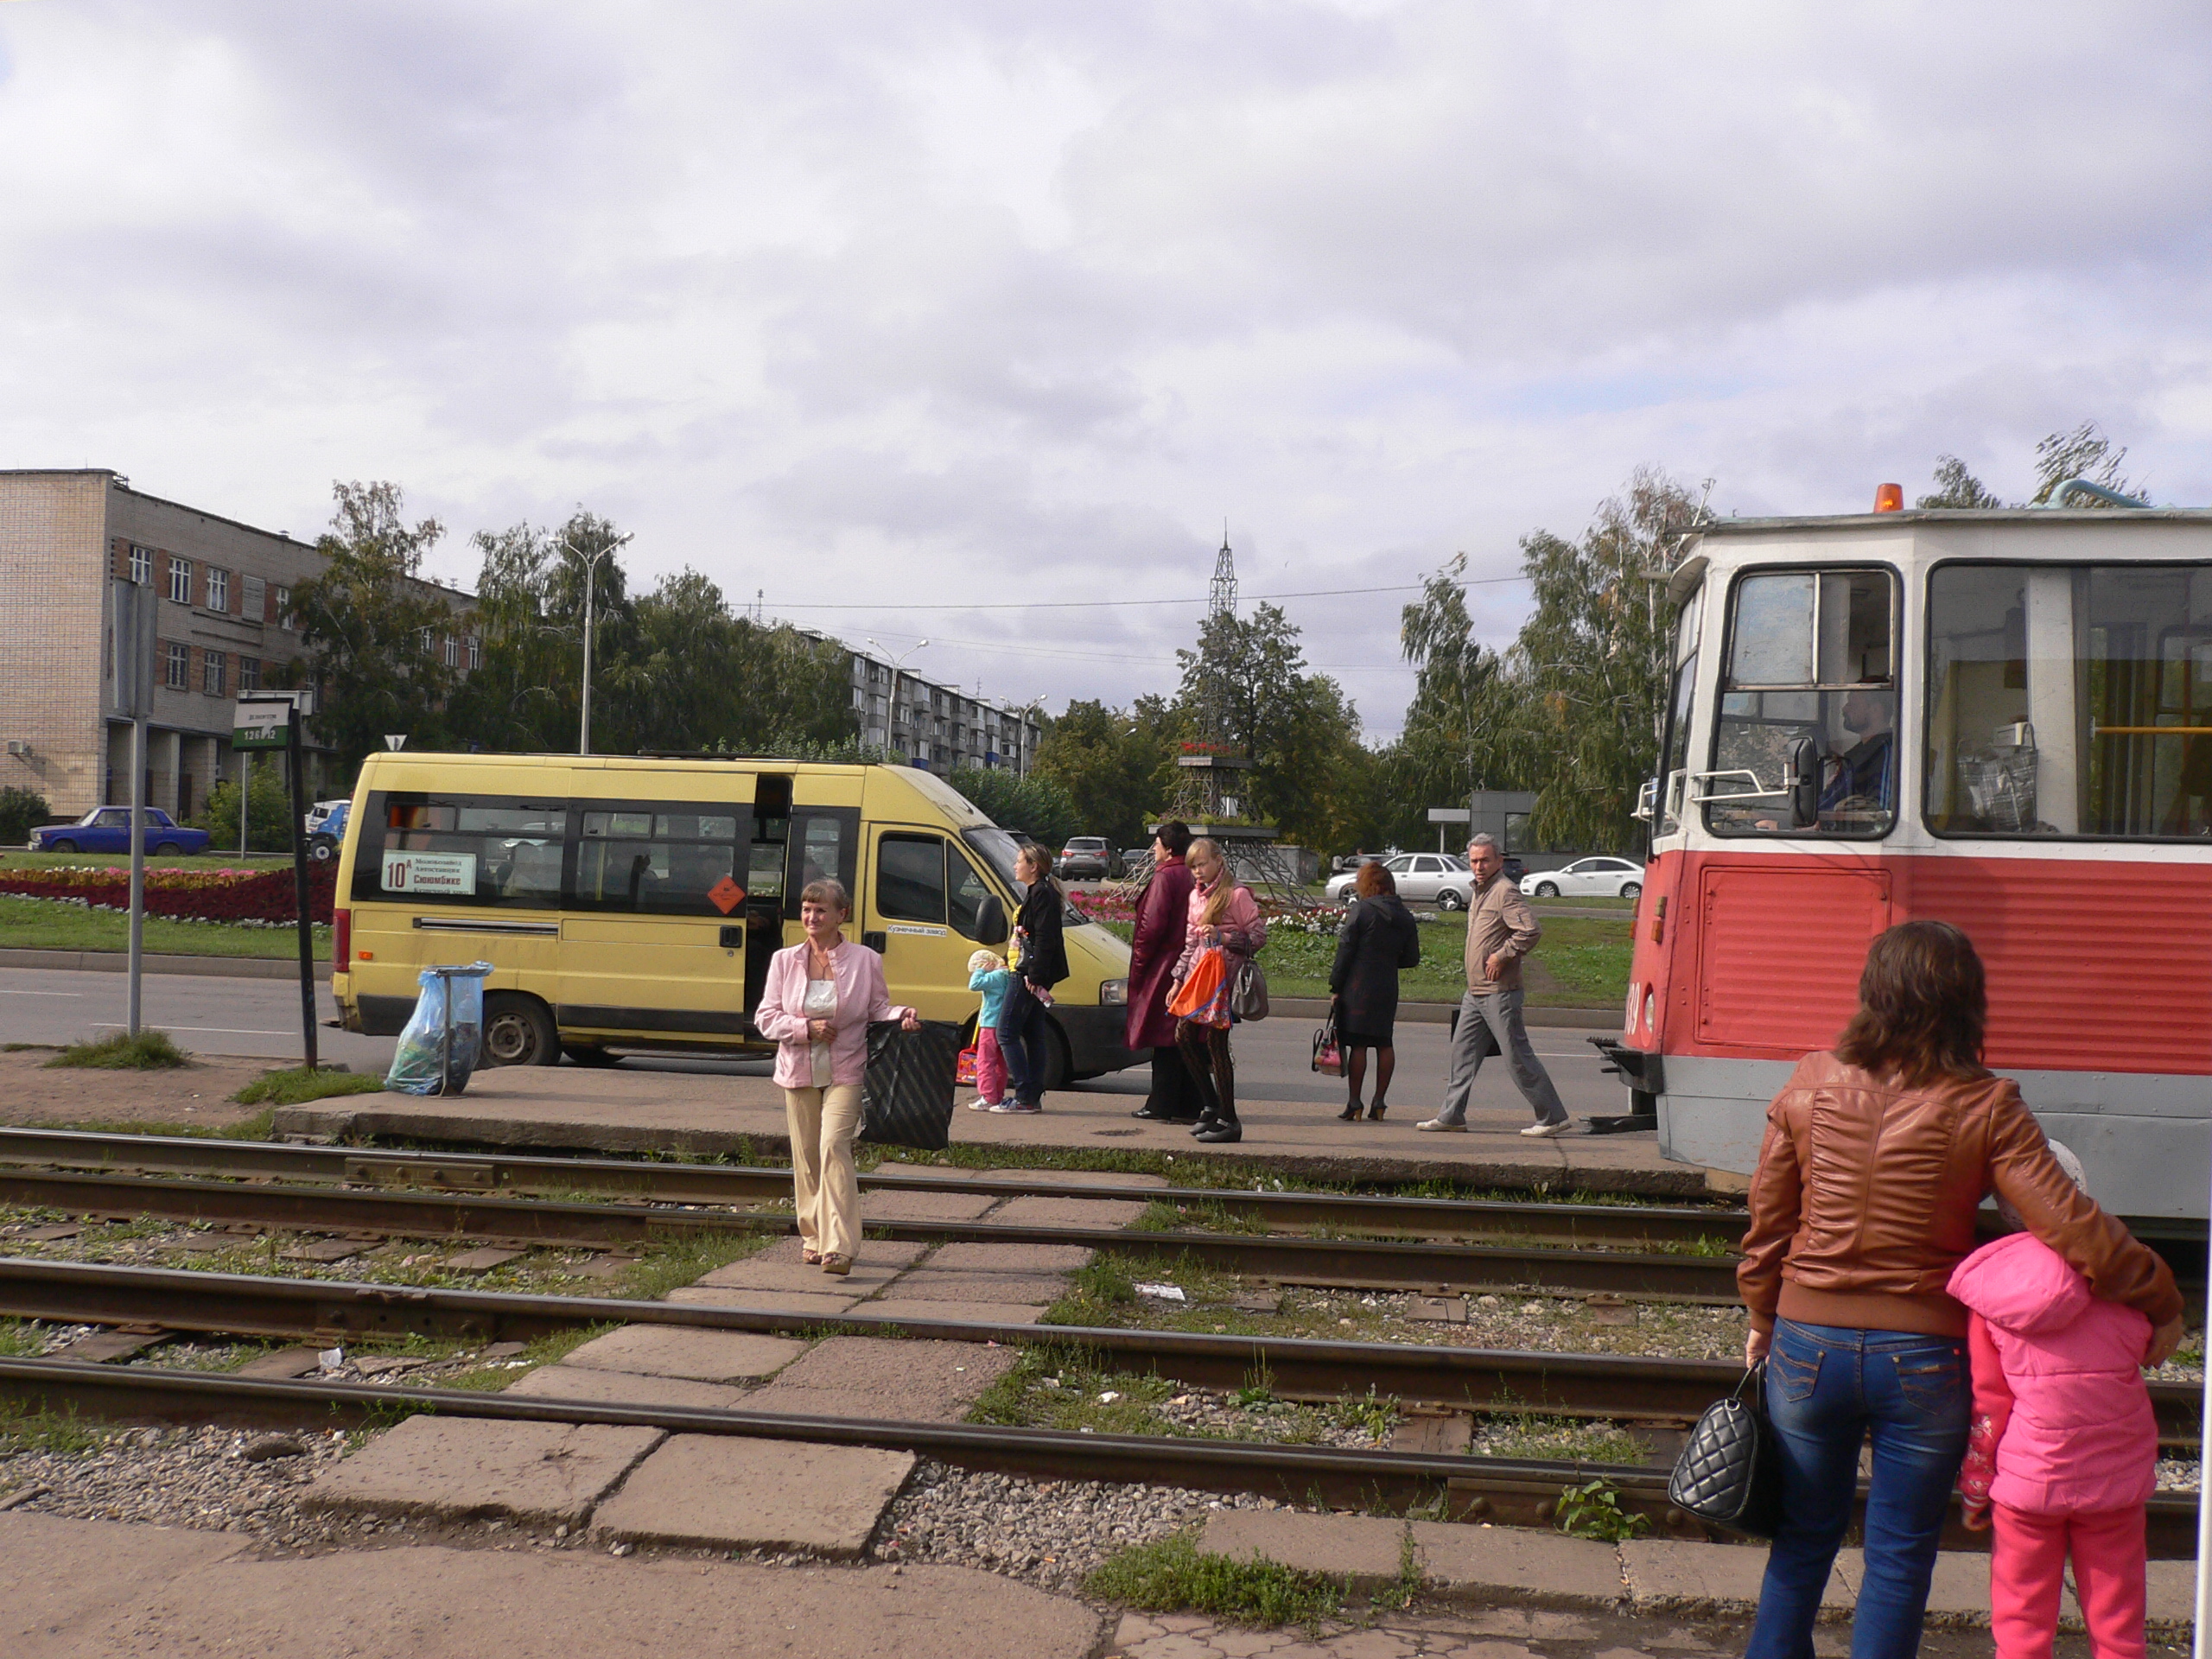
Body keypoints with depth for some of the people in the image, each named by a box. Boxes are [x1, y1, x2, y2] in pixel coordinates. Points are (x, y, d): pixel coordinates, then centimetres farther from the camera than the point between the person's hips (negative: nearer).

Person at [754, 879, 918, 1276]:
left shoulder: (865, 961, -1)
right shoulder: (784, 961, 4)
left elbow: (878, 1008, 6)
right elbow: (765, 1017, 3)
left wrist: (902, 1015, -15)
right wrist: (806, 1028, -12)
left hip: (846, 1072, -3)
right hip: (799, 1072, 3)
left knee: (834, 1145, -18)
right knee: (805, 1155, 9)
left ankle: (838, 1247, -21)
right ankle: (813, 1237, 26)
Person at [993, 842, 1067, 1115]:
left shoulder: (1042, 894, -13)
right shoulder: (1036, 893, 19)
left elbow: (1044, 939, -21)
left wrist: (1034, 976, -24)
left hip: (1031, 976, -11)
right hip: (1030, 974, 11)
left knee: (1007, 1033, -9)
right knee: (1033, 1034, 10)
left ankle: (1025, 1097, -10)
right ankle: (1033, 1097, 12)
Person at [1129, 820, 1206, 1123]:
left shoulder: (1165, 877, -13)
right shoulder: (1192, 877, 11)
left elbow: (1152, 926, -16)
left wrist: (1138, 965, -7)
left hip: (1164, 969, -8)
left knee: (1165, 1042, -3)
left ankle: (1162, 1106, 1)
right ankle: (1191, 1105, 12)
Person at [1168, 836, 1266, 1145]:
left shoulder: (1237, 895, -7)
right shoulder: (1196, 896, 16)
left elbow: (1258, 936, -10)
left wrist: (1222, 937, -21)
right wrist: (1178, 980, 18)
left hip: (1224, 977, -8)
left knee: (1216, 1044, -8)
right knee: (1184, 1035, 3)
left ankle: (1229, 1122, 0)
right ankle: (1213, 1105, 19)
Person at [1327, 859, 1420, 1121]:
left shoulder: (1361, 909, -8)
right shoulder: (1405, 916, 8)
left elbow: (1345, 950, -9)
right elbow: (1412, 959, 11)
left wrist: (1335, 985, -5)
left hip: (1359, 985, -5)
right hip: (1388, 987, 5)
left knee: (1358, 1044, -2)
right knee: (1385, 1044, 10)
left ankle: (1354, 1105, -2)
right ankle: (1379, 1103, 11)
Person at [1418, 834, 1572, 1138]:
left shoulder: (1505, 891, -13)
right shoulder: (1479, 892, 17)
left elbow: (1531, 930, -25)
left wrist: (1502, 956, -19)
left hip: (1499, 992, -9)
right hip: (1475, 992, 9)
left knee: (1517, 1056, -5)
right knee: (1462, 1052, 9)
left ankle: (1553, 1117, 3)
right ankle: (1451, 1115, 14)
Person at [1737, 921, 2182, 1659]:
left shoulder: (1809, 1088, -7)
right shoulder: (1985, 1109, -12)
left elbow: (1766, 1227, 1)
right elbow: (2077, 1231, -14)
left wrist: (1763, 1319, 16)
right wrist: (2160, 1302, 2)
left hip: (1810, 1346, 2)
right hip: (1925, 1357, -2)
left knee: (1805, 1535, 20)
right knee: (1900, 1556, 13)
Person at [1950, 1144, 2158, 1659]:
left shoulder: (1989, 1291, -6)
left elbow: (1986, 1403, -3)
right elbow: (2147, 1341, 8)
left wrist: (1975, 1486, 6)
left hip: (2028, 1476, 0)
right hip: (2116, 1476, 1)